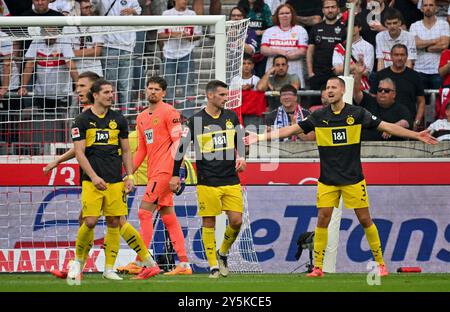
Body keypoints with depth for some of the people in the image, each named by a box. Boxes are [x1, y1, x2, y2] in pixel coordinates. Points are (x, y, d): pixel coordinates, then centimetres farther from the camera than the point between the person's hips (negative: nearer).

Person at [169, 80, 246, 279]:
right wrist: (175, 175, 0)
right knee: (209, 223, -2)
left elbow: (240, 141, 21)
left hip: (231, 180, 3)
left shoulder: (231, 117, 8)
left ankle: (223, 253, 21)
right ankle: (213, 266, 6)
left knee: (236, 220, -4)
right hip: (207, 182, -3)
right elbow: (182, 147, 2)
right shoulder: (196, 120, -3)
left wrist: (241, 157, 2)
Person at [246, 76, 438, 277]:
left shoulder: (357, 114, -3)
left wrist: (416, 135, -6)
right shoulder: (319, 116, 1)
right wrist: (260, 137, -2)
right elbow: (291, 130, 3)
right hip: (327, 180, 1)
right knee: (322, 219, -5)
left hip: (353, 178, -1)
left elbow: (387, 127, -1)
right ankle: (318, 267, 2)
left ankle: (380, 264, 11)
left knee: (365, 219, 0)